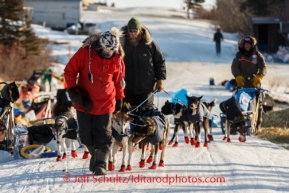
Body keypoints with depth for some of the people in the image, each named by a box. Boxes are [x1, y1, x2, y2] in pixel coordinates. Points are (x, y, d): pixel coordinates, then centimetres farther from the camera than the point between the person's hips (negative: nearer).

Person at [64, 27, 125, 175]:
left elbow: (119, 80, 8)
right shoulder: (85, 53, -13)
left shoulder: (117, 59, -5)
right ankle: (95, 156, 30)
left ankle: (100, 164, 1)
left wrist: (119, 99, 10)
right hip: (84, 103, 0)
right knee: (86, 136, 8)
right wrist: (73, 90, -11)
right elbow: (69, 71, -5)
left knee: (103, 136, -4)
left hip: (105, 104, 0)